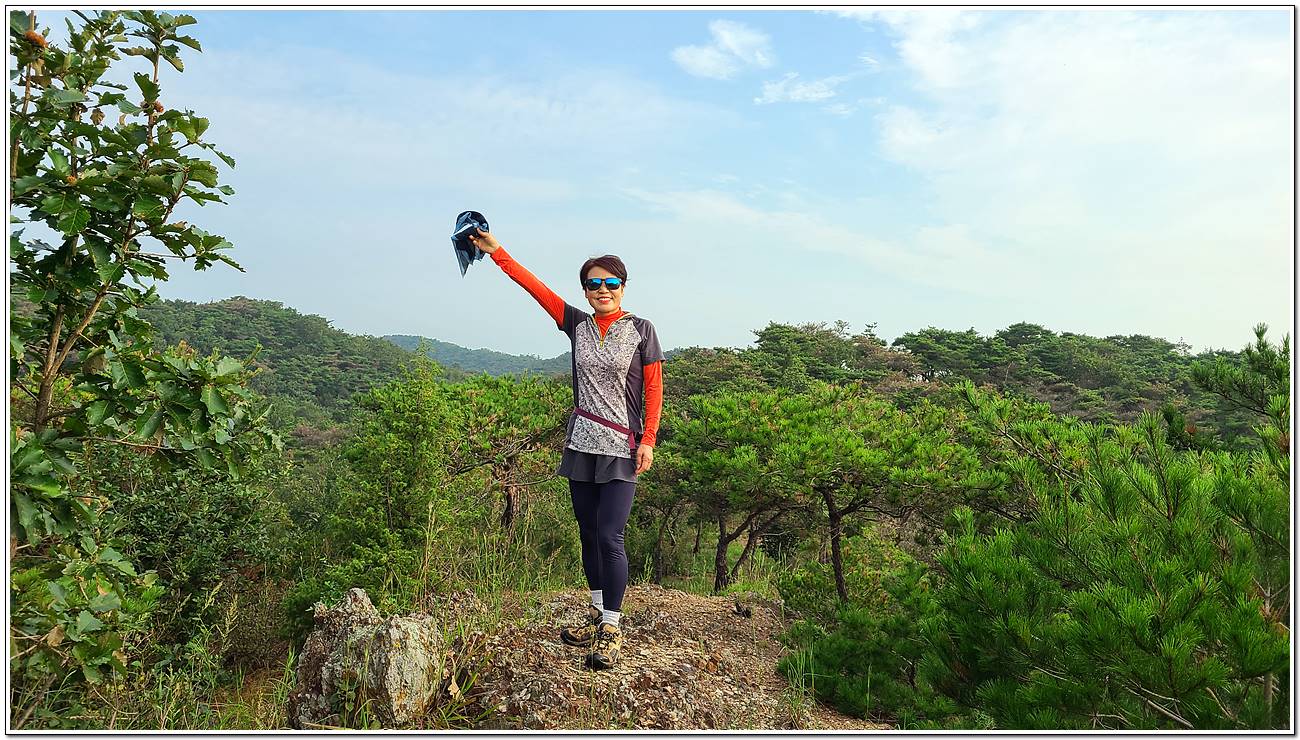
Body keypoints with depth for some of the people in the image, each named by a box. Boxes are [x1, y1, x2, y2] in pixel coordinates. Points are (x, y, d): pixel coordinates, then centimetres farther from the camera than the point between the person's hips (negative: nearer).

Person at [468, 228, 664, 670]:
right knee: (588, 533, 12)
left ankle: (611, 629, 1)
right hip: (581, 445, 5)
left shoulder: (641, 330, -2)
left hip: (621, 450, -4)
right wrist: (496, 252, 5)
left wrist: (648, 440, -10)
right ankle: (597, 614, 26)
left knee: (609, 537, -10)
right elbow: (534, 286, 7)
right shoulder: (577, 324, 7)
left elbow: (654, 389, -3)